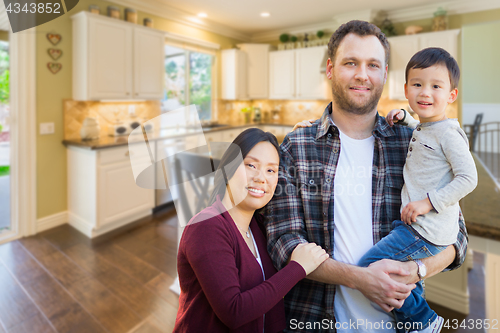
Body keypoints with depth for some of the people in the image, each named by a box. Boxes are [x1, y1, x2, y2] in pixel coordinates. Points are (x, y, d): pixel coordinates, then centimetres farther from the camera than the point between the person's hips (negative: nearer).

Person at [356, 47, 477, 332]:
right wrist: (403, 116, 20)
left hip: (428, 232, -9)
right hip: (414, 224, 9)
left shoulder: (448, 133, -13)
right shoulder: (421, 129, 12)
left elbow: (468, 178, -17)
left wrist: (429, 201, -20)